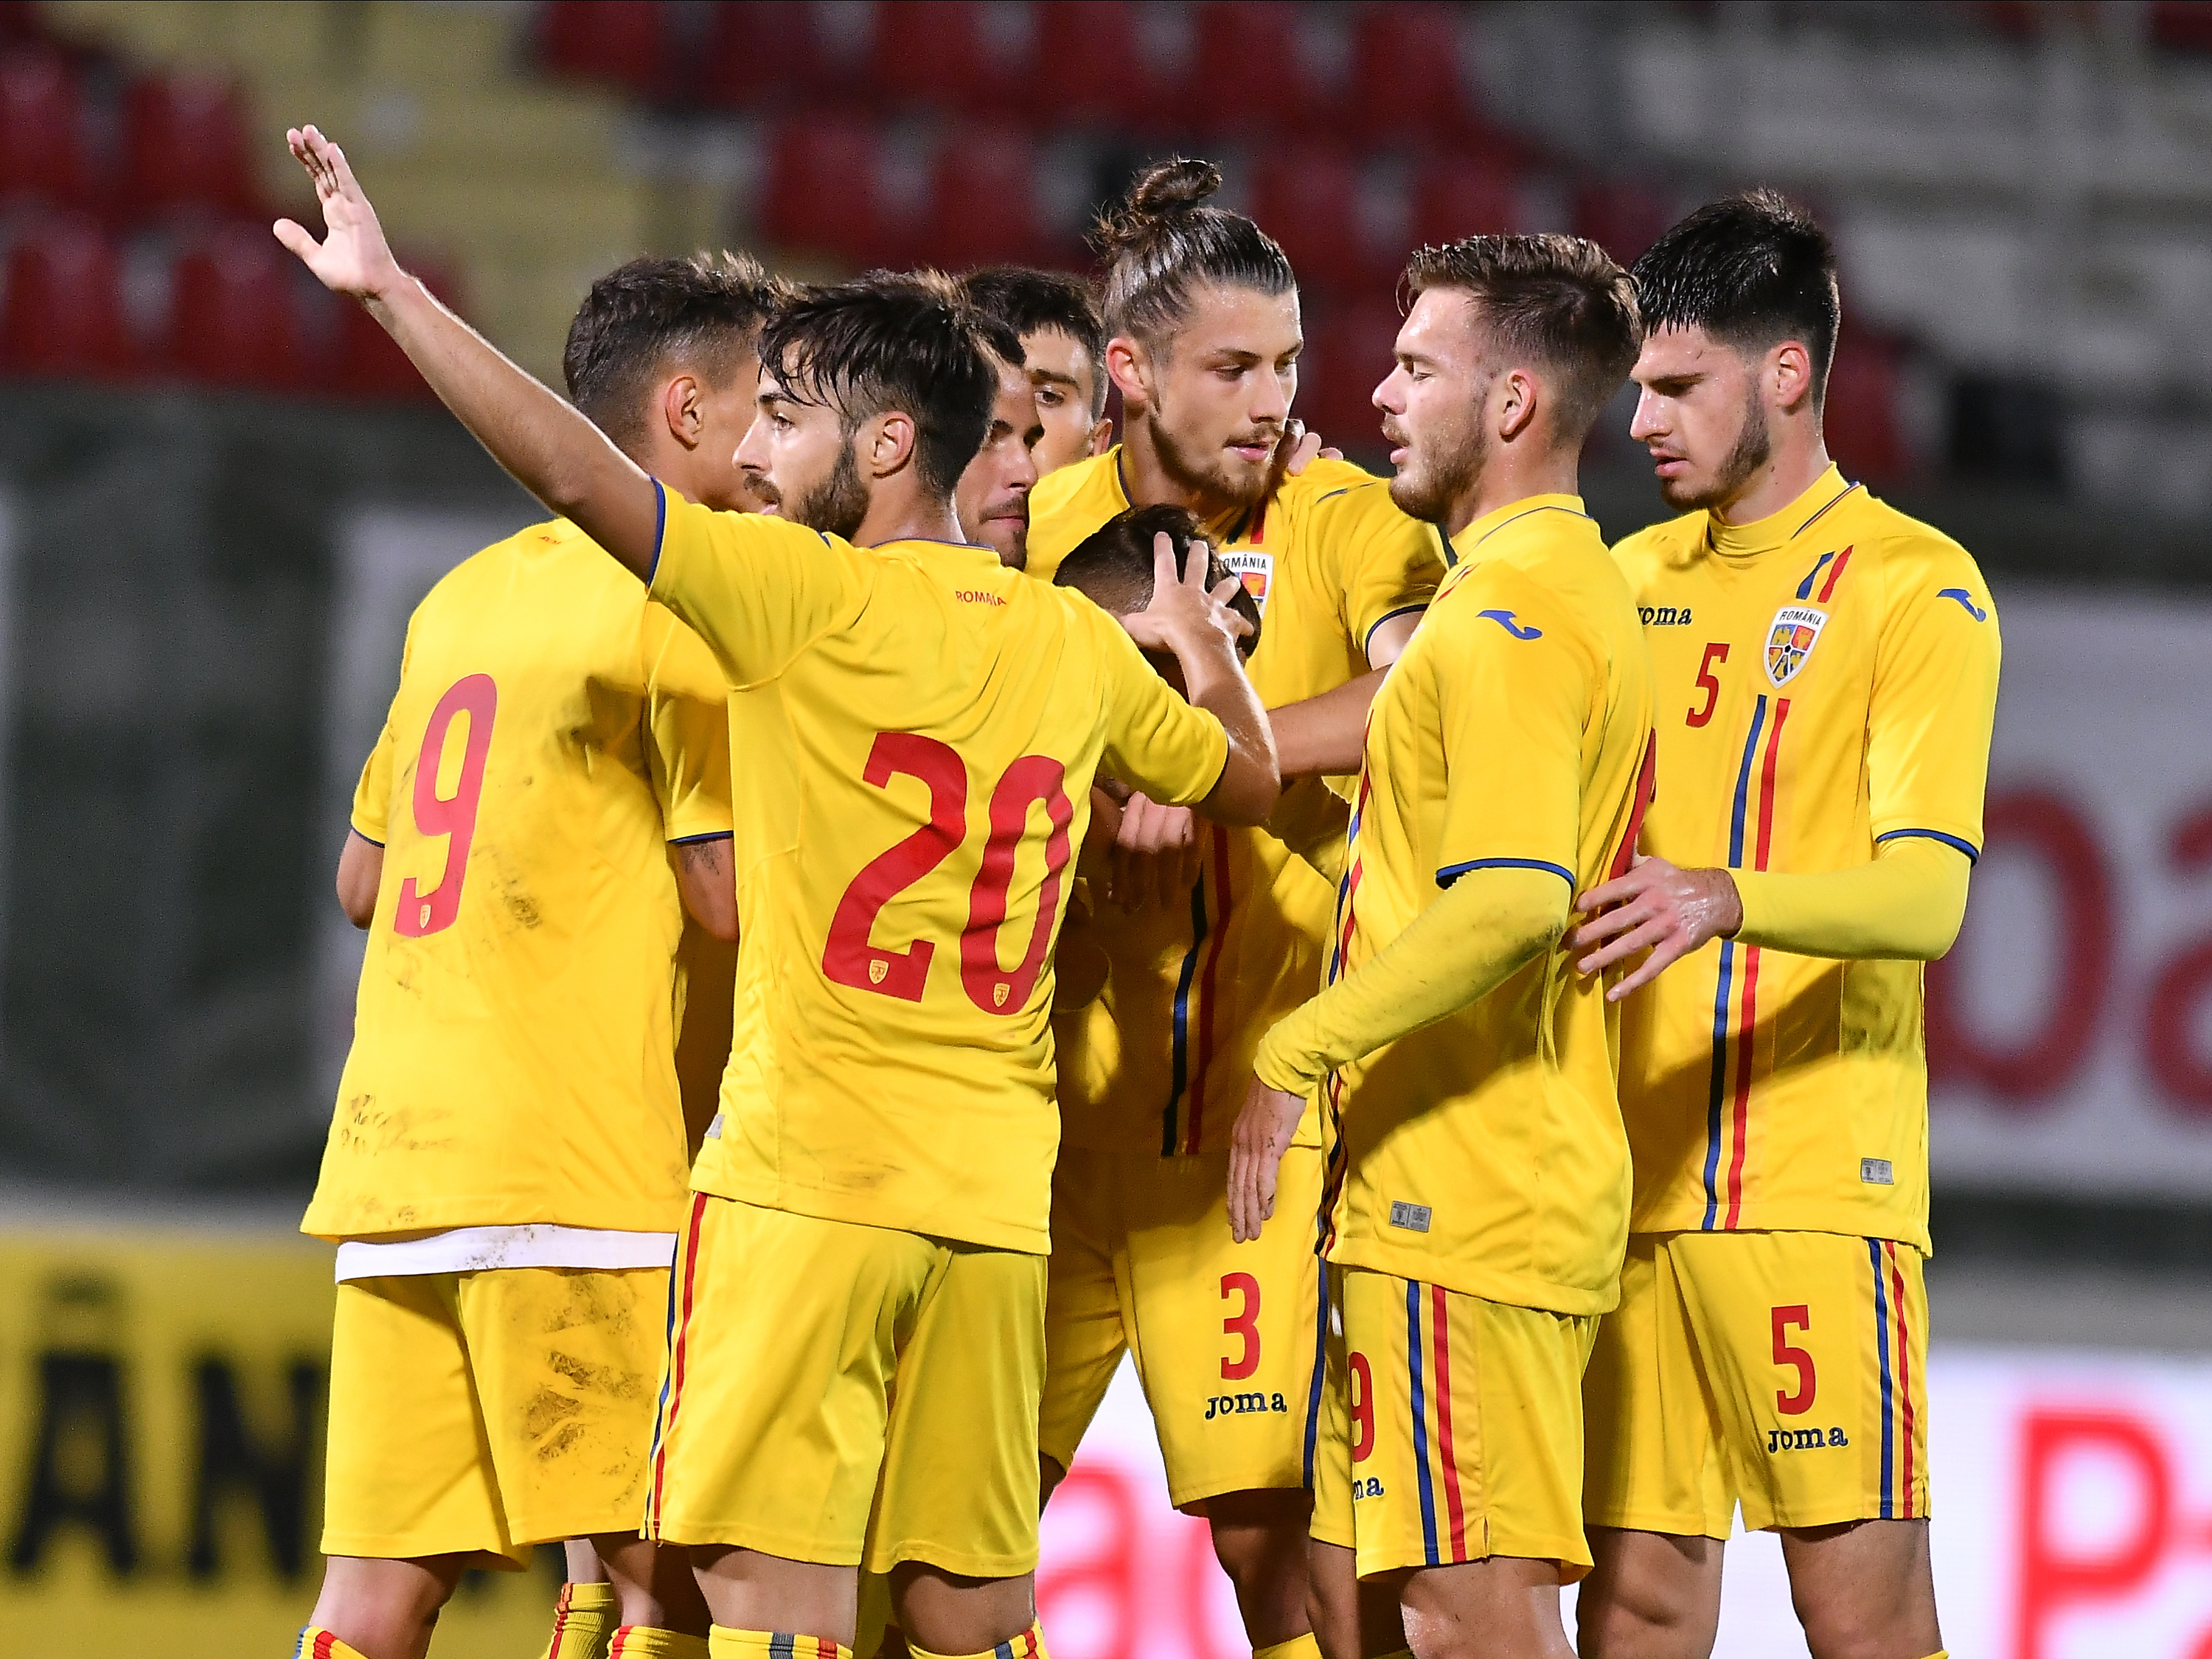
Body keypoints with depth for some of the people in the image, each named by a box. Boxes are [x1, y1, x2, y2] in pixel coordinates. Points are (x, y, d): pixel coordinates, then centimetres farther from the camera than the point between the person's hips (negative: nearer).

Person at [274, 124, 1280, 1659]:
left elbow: (580, 472, -16)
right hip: (998, 1195, 6)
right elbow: (1250, 777, 28)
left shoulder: (812, 596, -8)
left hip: (807, 1178, -6)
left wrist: (389, 289, -10)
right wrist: (1208, 648, 48)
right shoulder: (1082, 646, 10)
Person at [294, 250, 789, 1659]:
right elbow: (730, 895, -11)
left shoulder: (464, 597, 18)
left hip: (391, 1155, 8)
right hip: (578, 1163, -8)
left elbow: (363, 878, 25)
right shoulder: (683, 597, -5)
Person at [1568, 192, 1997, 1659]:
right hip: (1626, 1173, 6)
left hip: (1815, 1173, -6)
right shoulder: (1633, 578, 17)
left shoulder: (1915, 586, -3)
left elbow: (1927, 892, -14)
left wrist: (1725, 900, -31)